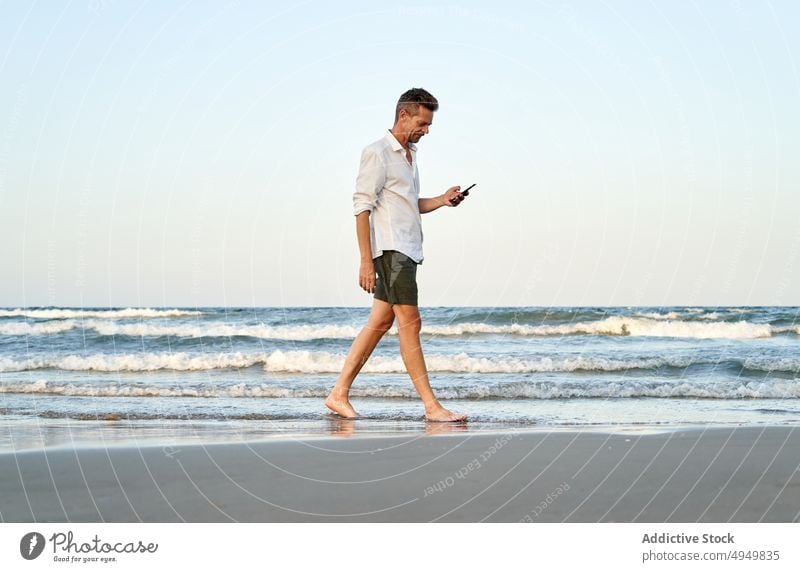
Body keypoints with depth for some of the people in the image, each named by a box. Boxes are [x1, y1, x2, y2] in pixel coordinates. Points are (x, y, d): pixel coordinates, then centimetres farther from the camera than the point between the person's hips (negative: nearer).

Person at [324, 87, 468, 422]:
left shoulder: (409, 154, 20)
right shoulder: (377, 153, -8)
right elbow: (362, 208, -12)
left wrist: (442, 200, 8)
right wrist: (366, 261, -17)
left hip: (407, 250, 9)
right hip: (391, 249, -9)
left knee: (380, 322, 8)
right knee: (409, 322, -10)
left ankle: (339, 394, 12)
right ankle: (431, 406, -11)